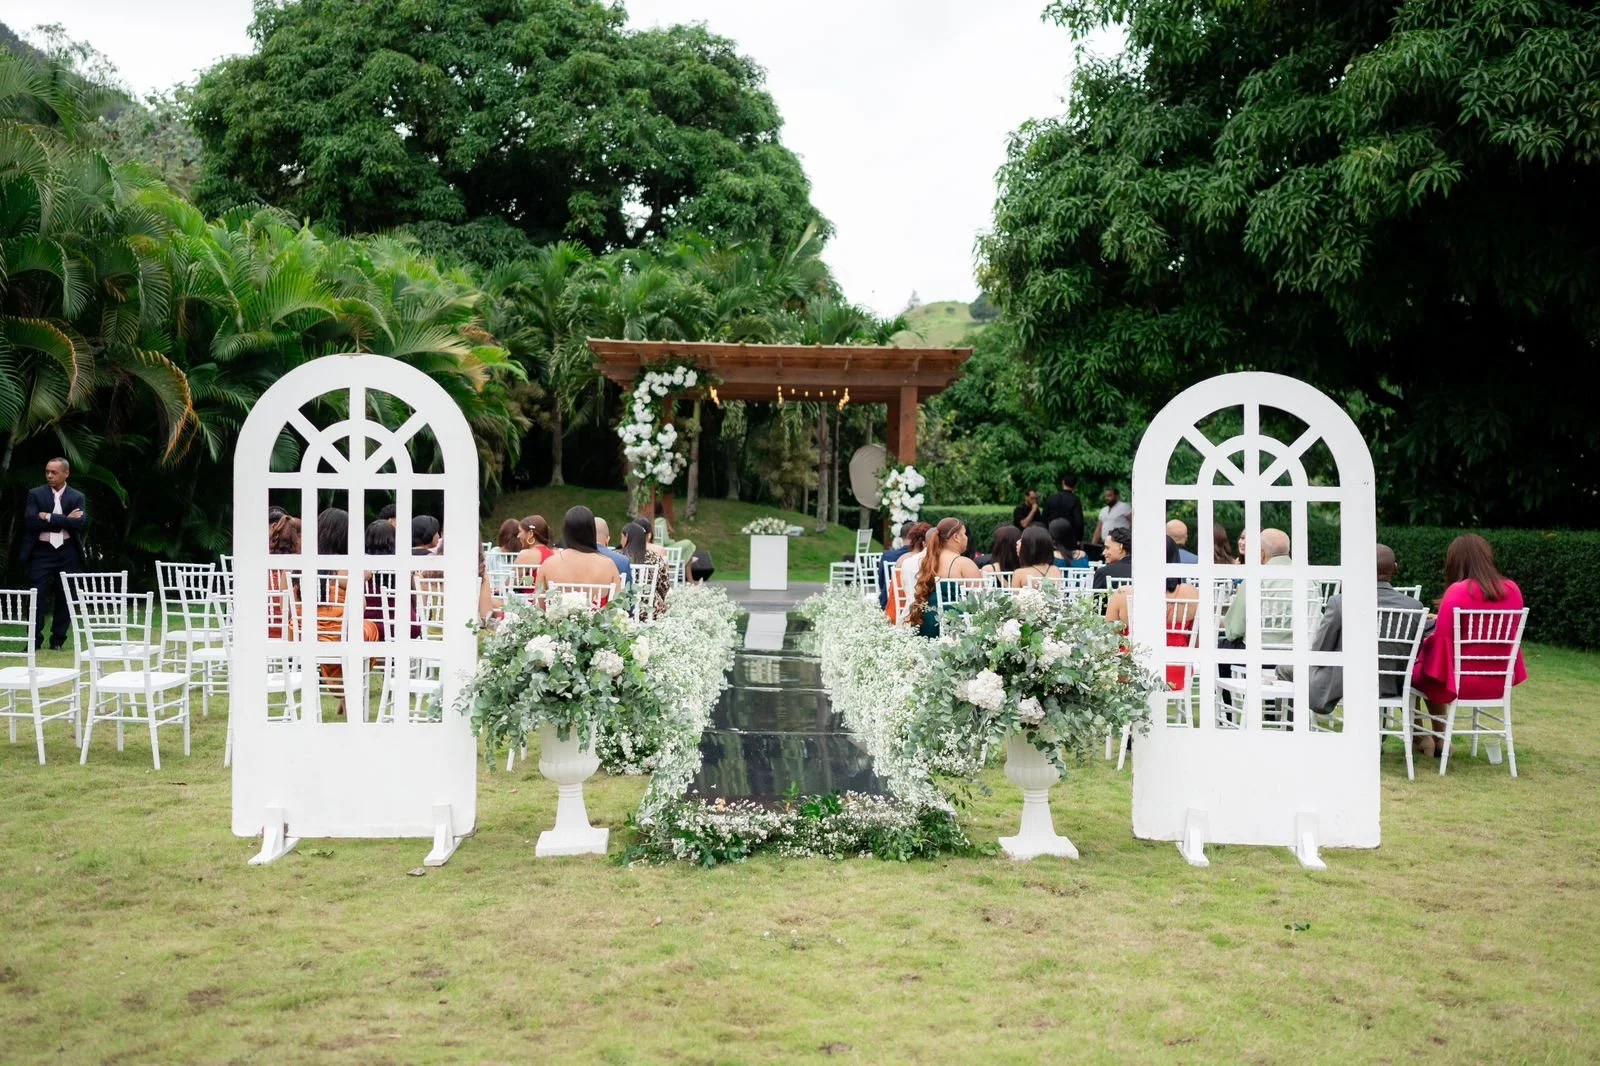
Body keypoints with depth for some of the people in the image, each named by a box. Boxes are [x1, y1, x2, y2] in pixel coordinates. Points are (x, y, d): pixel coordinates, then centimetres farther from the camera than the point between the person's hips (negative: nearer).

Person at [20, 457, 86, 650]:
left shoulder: (77, 497, 7)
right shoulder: (35, 494, 5)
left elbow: (81, 522, -9)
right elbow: (30, 521, -9)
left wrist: (50, 518, -13)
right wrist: (65, 520, -11)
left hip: (67, 554, 1)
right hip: (41, 552, -1)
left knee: (65, 599, 5)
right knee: (37, 598, -4)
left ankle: (58, 641, 15)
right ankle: (34, 641, 2)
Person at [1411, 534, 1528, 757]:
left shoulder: (1457, 591, -18)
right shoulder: (1511, 589, 1)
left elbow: (1442, 638, -18)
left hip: (1461, 680, -6)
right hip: (1498, 681, 6)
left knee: (1413, 669, 21)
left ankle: (1420, 739, 30)